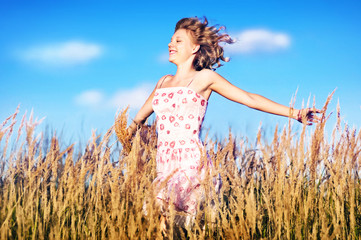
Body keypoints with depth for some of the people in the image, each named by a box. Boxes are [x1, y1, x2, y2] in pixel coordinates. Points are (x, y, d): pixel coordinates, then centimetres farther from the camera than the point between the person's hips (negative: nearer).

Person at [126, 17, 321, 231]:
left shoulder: (204, 78, 6)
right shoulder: (164, 81, 22)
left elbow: (250, 99, 5)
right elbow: (139, 118, 33)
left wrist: (295, 113, 1)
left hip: (190, 164, -5)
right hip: (164, 165, 6)